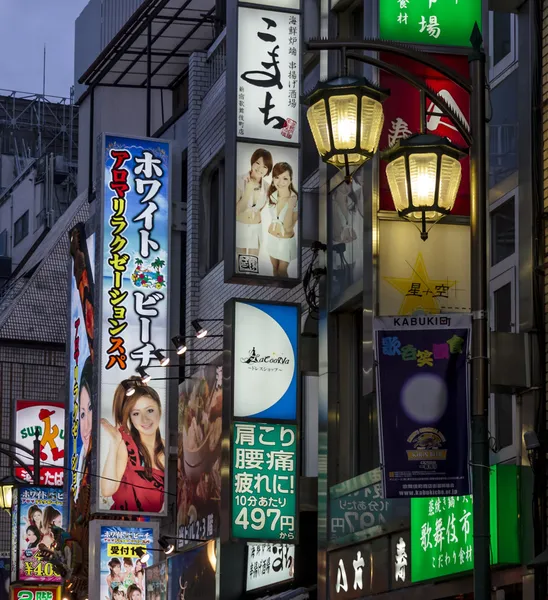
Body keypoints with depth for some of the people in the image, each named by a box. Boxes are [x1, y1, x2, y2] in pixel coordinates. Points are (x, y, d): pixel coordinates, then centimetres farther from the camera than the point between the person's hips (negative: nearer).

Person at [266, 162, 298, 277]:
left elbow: (288, 227, -29)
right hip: (271, 237, 4)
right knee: (275, 268, 20)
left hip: (286, 241, -4)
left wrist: (290, 206, -38)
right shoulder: (272, 195, -11)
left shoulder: (295, 199, -26)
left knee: (282, 271, 10)